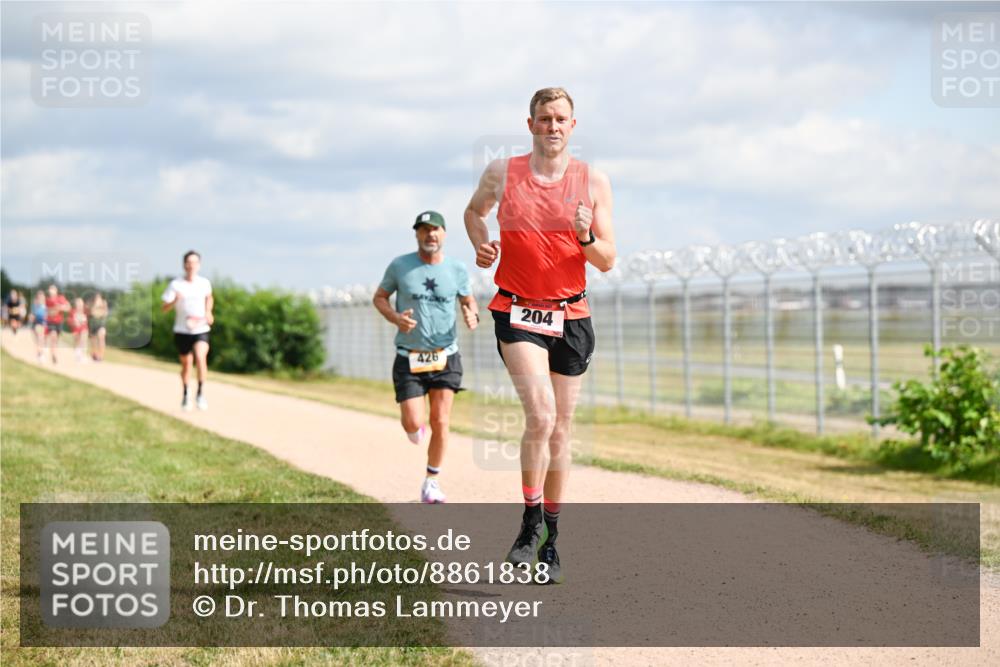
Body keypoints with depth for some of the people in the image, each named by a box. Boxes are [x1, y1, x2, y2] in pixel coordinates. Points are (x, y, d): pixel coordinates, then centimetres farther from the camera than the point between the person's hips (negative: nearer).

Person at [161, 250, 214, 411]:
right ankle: (185, 395, 32)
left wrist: (208, 312, 6)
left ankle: (201, 393, -11)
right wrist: (174, 301, -29)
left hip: (201, 330, 0)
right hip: (182, 331, 0)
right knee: (186, 364, 9)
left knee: (200, 358, -23)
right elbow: (165, 308, -9)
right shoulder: (176, 284, -7)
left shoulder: (205, 283, 0)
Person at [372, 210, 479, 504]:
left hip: (445, 357, 1)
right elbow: (379, 298, 7)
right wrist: (395, 318, -13)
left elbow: (468, 301, 14)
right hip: (408, 357, -1)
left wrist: (473, 316, -10)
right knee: (413, 425, -8)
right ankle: (412, 422, 32)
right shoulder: (399, 266, -4)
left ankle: (431, 482, 13)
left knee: (440, 422, -4)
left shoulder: (457, 269, 1)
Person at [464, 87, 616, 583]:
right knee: (540, 414, -22)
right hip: (517, 312, -2)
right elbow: (474, 210, 21)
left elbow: (607, 262, 3)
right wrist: (481, 244, 0)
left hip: (571, 317, 2)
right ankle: (530, 525, -6)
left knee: (559, 430, 8)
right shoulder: (501, 174, 0)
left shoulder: (593, 182, 1)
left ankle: (551, 540, 21)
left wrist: (587, 238, -18)